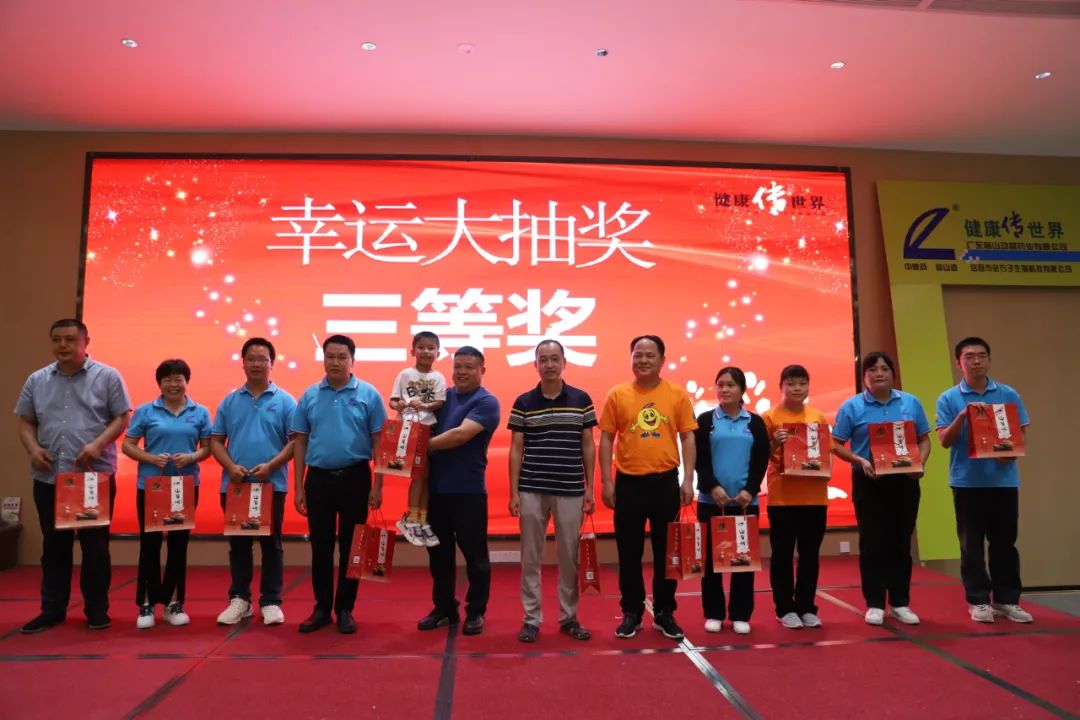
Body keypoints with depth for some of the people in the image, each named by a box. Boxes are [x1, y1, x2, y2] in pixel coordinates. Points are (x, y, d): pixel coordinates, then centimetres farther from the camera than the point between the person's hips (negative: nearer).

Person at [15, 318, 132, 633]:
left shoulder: (107, 376, -1)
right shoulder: (37, 380, 11)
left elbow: (121, 418, -2)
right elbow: (26, 422, 14)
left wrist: (97, 445, -16)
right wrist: (33, 449, -5)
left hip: (96, 474, -3)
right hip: (49, 477, 4)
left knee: (95, 544, 3)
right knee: (54, 545, 11)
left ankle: (97, 609, 14)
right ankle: (52, 609, 22)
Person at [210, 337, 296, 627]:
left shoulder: (285, 401, 0)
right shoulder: (229, 401, 8)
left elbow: (295, 441, -4)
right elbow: (216, 440, 7)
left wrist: (270, 465, -17)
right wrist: (230, 466, -10)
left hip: (272, 484, -2)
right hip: (234, 484, 3)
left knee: (271, 543, 4)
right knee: (238, 544, 10)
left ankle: (271, 602, 13)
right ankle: (239, 599, 22)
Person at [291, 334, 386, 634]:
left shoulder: (368, 394, -2)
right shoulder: (310, 395, 5)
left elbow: (379, 442, -1)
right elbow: (300, 442, 7)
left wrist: (378, 485, -6)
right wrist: (298, 487, 3)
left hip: (355, 477, -2)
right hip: (318, 478, 2)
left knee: (350, 546, 6)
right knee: (320, 546, 9)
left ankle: (345, 609, 19)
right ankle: (322, 608, 22)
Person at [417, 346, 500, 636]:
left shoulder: (486, 402, -8)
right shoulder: (443, 395, 12)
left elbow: (461, 434, -20)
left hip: (468, 491, -6)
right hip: (436, 488, 6)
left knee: (475, 555, 5)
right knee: (439, 553, 14)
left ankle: (476, 612, 19)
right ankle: (443, 608, 29)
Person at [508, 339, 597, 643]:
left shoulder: (581, 399, 2)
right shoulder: (523, 403, 1)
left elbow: (588, 446, 6)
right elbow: (516, 449, 3)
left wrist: (590, 488, 2)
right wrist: (513, 492, -2)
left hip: (571, 491, 0)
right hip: (532, 490, 0)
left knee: (570, 557, 9)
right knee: (530, 557, 6)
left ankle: (569, 617, 24)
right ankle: (531, 619, 18)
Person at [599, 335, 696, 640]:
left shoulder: (678, 394, 1)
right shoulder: (617, 394, 0)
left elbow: (687, 438, 3)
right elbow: (606, 439, 2)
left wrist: (688, 480, -4)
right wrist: (606, 482, -3)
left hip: (666, 481, 0)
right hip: (628, 482, 0)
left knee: (666, 550, 10)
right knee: (629, 552, 9)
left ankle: (664, 613, 24)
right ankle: (631, 612, 23)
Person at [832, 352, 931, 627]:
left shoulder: (911, 403, 6)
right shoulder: (852, 406, -3)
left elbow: (924, 439, 10)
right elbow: (837, 445, -3)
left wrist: (920, 464, -8)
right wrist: (861, 461, -19)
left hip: (905, 481, 3)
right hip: (869, 482, -3)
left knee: (901, 543, 9)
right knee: (873, 544, 2)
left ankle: (900, 603, 21)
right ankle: (875, 604, 12)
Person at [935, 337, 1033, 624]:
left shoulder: (1008, 394, 6)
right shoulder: (948, 399, 1)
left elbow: (1022, 433, 7)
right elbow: (945, 441, -5)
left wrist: (1010, 452, -14)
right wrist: (963, 415, -20)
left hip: (1004, 479, 2)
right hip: (967, 481, -2)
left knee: (1005, 542, 9)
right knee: (972, 544, 3)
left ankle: (1007, 599, 20)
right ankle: (978, 601, 12)